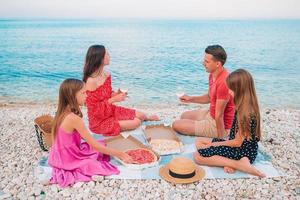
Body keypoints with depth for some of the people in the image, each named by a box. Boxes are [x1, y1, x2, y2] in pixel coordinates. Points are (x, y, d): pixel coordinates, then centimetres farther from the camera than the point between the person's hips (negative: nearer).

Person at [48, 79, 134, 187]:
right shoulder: (74, 118, -28)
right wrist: (120, 154, -18)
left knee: (101, 144, 17)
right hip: (70, 161, -8)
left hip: (63, 156, 9)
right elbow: (94, 145, -24)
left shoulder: (62, 112, -1)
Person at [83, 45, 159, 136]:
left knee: (140, 115, 6)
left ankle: (146, 118, 43)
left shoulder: (107, 75, -2)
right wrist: (113, 99, -26)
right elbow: (94, 109, -23)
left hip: (111, 111, 7)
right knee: (136, 123, -14)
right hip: (99, 121, -7)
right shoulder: (91, 81, -27)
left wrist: (117, 94, -9)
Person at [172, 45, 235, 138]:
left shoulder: (223, 82, -32)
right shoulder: (213, 75, -1)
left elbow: (219, 115, -28)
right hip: (211, 114, 10)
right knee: (184, 116, 25)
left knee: (176, 125, -9)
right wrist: (191, 99, 3)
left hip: (219, 124, -10)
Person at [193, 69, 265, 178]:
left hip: (243, 152, -10)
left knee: (198, 156, -17)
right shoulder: (246, 107, 3)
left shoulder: (246, 113, -25)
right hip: (238, 147, 10)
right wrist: (215, 143, 5)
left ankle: (240, 164, -16)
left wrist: (217, 144, -8)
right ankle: (229, 161, -6)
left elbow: (237, 142, -19)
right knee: (199, 142, 10)